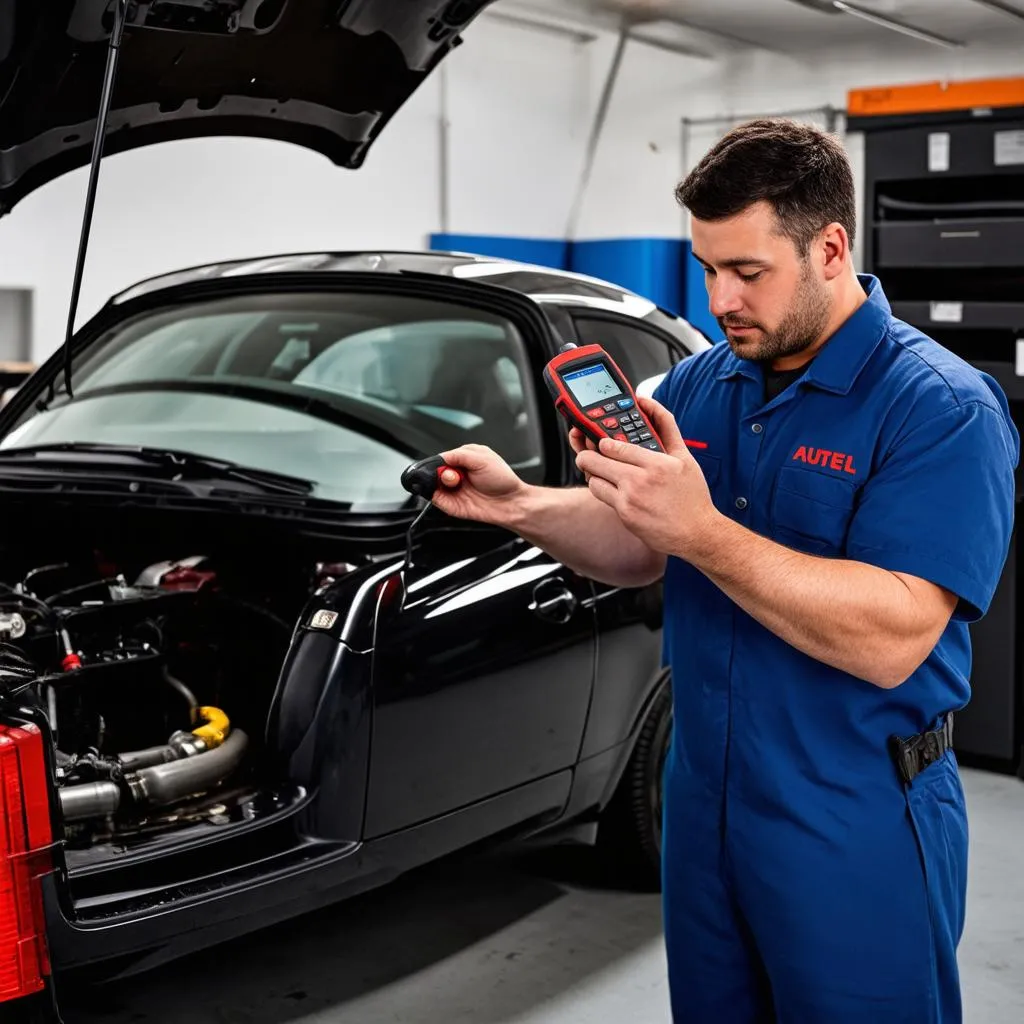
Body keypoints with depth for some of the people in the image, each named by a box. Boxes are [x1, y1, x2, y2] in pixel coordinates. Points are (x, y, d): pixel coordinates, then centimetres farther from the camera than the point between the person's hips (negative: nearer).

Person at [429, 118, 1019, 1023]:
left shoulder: (942, 408, -18)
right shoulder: (696, 385, 4)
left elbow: (891, 639, -28)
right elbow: (638, 554, 10)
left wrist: (700, 529, -32)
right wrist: (521, 505, -8)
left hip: (858, 836, -6)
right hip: (703, 801, 7)